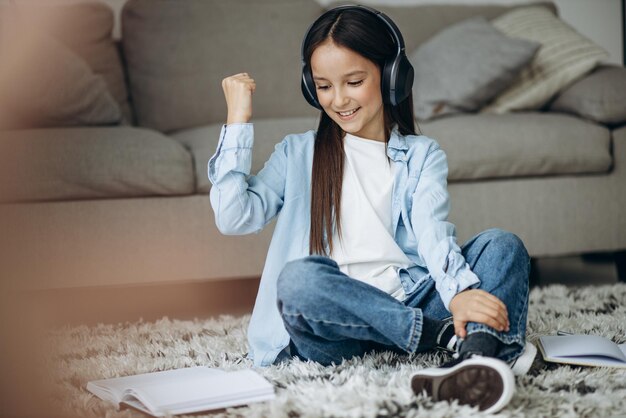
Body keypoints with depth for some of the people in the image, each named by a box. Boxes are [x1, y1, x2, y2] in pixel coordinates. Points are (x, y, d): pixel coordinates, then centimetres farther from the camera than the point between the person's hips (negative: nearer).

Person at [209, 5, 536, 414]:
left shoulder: (422, 155, 14)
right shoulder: (298, 154, 15)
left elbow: (433, 233, -6)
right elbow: (234, 217, 0)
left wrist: (459, 292, -28)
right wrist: (238, 121, 0)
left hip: (410, 303, 1)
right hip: (335, 325, -1)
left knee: (504, 246, -20)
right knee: (298, 278, -33)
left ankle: (474, 357, -49)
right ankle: (451, 335, -32)